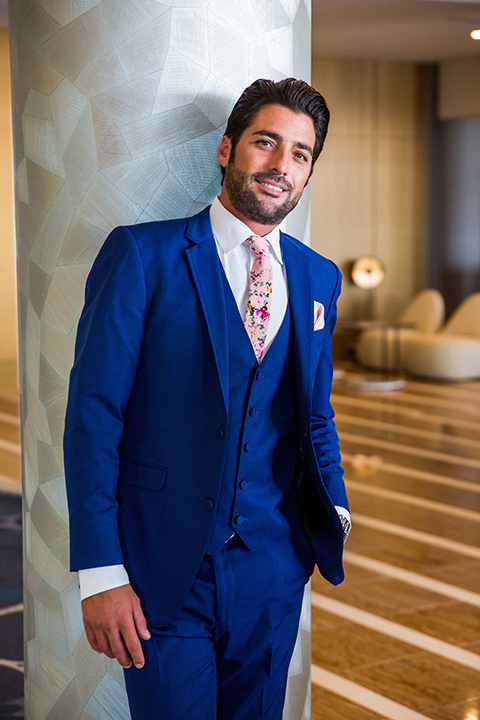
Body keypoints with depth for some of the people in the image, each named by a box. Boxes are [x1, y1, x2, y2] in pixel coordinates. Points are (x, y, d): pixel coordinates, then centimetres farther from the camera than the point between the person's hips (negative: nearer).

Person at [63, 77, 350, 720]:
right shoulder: (143, 253, -7)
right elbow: (93, 413, -10)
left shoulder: (319, 278, 8)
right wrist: (100, 571, -15)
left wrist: (335, 516, 2)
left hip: (273, 567, 4)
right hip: (163, 568, -4)